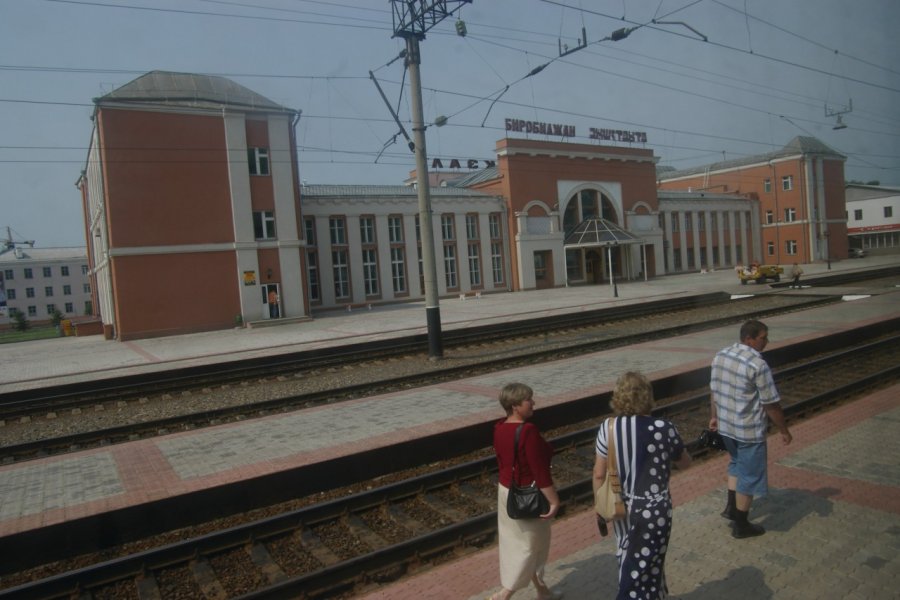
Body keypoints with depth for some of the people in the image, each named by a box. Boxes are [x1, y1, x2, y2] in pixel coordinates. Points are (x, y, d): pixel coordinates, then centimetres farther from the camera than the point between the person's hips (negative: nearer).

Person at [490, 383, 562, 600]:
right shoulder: (528, 431, -27)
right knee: (530, 545, 8)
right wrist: (554, 500, -17)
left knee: (516, 542, 19)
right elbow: (539, 470, -24)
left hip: (506, 491, 9)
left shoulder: (499, 428, -2)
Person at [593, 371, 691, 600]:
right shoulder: (663, 429, -17)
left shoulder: (607, 428, -11)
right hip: (654, 510, -3)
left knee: (630, 562, 25)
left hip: (622, 508, 3)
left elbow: (599, 474, -5)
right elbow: (685, 462, 2)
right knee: (642, 568, 11)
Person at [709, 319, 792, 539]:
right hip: (749, 430, -7)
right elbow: (771, 404, -17)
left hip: (725, 426, 7)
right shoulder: (758, 365, -23)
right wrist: (784, 430, -4)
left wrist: (714, 416, 21)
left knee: (737, 464, 29)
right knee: (749, 476, 9)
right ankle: (741, 526, 21)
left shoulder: (721, 355, 0)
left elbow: (714, 391, 9)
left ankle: (731, 507, 37)